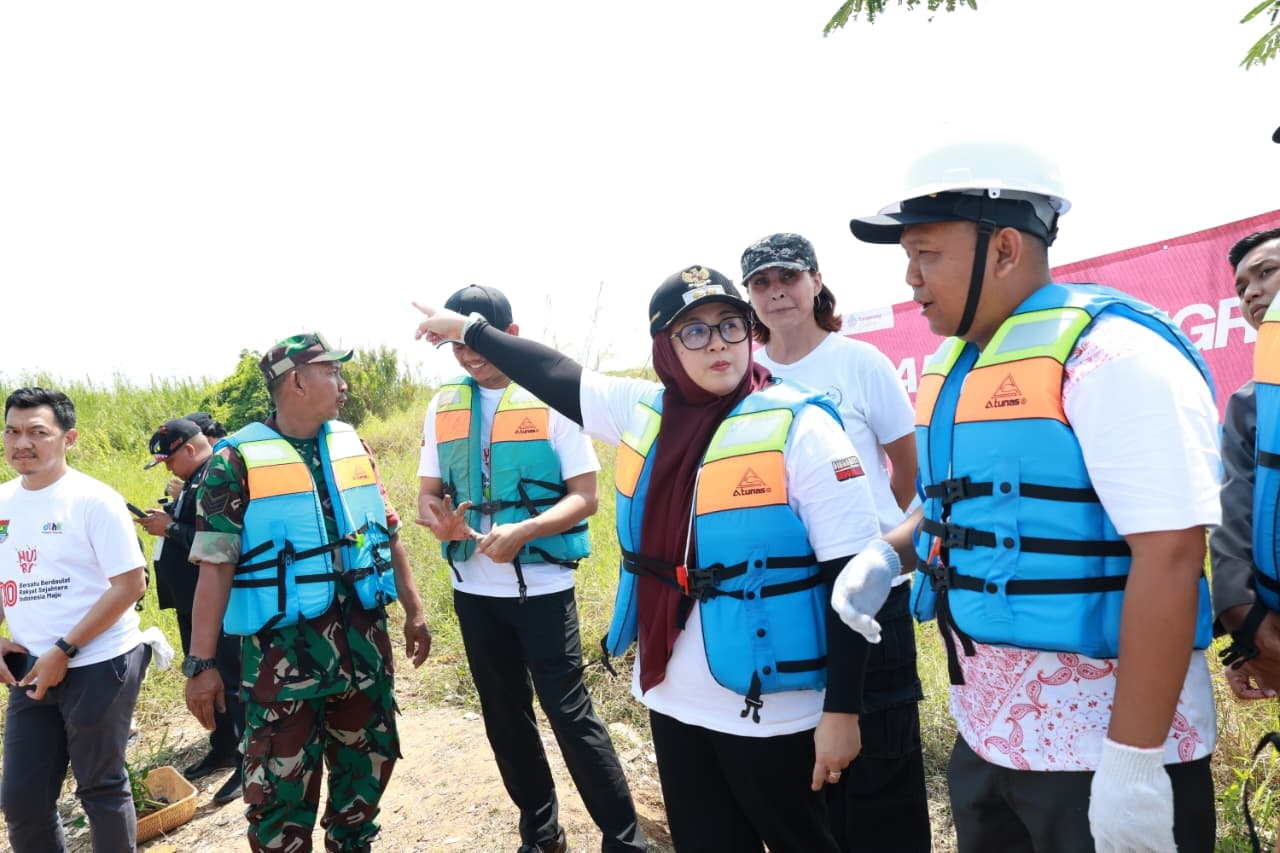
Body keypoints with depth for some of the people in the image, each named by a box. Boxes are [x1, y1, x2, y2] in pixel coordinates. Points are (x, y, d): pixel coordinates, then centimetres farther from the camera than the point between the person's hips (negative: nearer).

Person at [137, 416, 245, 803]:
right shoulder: (193, 480, 14)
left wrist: (169, 528, -19)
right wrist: (163, 520, 0)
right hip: (191, 599, 10)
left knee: (233, 681, -2)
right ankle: (223, 748, 32)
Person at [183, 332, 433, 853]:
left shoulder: (352, 446, 7)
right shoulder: (239, 460, -9)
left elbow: (387, 532, 14)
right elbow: (215, 566, -10)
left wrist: (413, 610, 13)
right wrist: (201, 663, -12)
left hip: (363, 639, 5)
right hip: (283, 650, -5)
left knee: (366, 766, 17)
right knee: (281, 787, 4)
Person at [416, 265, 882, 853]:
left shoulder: (799, 427, -14)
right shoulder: (642, 412, 1)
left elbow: (852, 575, -15)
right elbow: (555, 375, 16)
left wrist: (842, 710, -15)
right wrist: (468, 328, 25)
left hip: (771, 712, -5)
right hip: (671, 701, 6)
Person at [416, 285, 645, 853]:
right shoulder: (443, 406, 6)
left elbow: (585, 497, -11)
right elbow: (428, 494, 8)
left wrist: (522, 531, -26)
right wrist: (440, 522, -15)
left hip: (542, 587, -5)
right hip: (473, 589, 5)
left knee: (570, 712, -2)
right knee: (504, 717, 15)